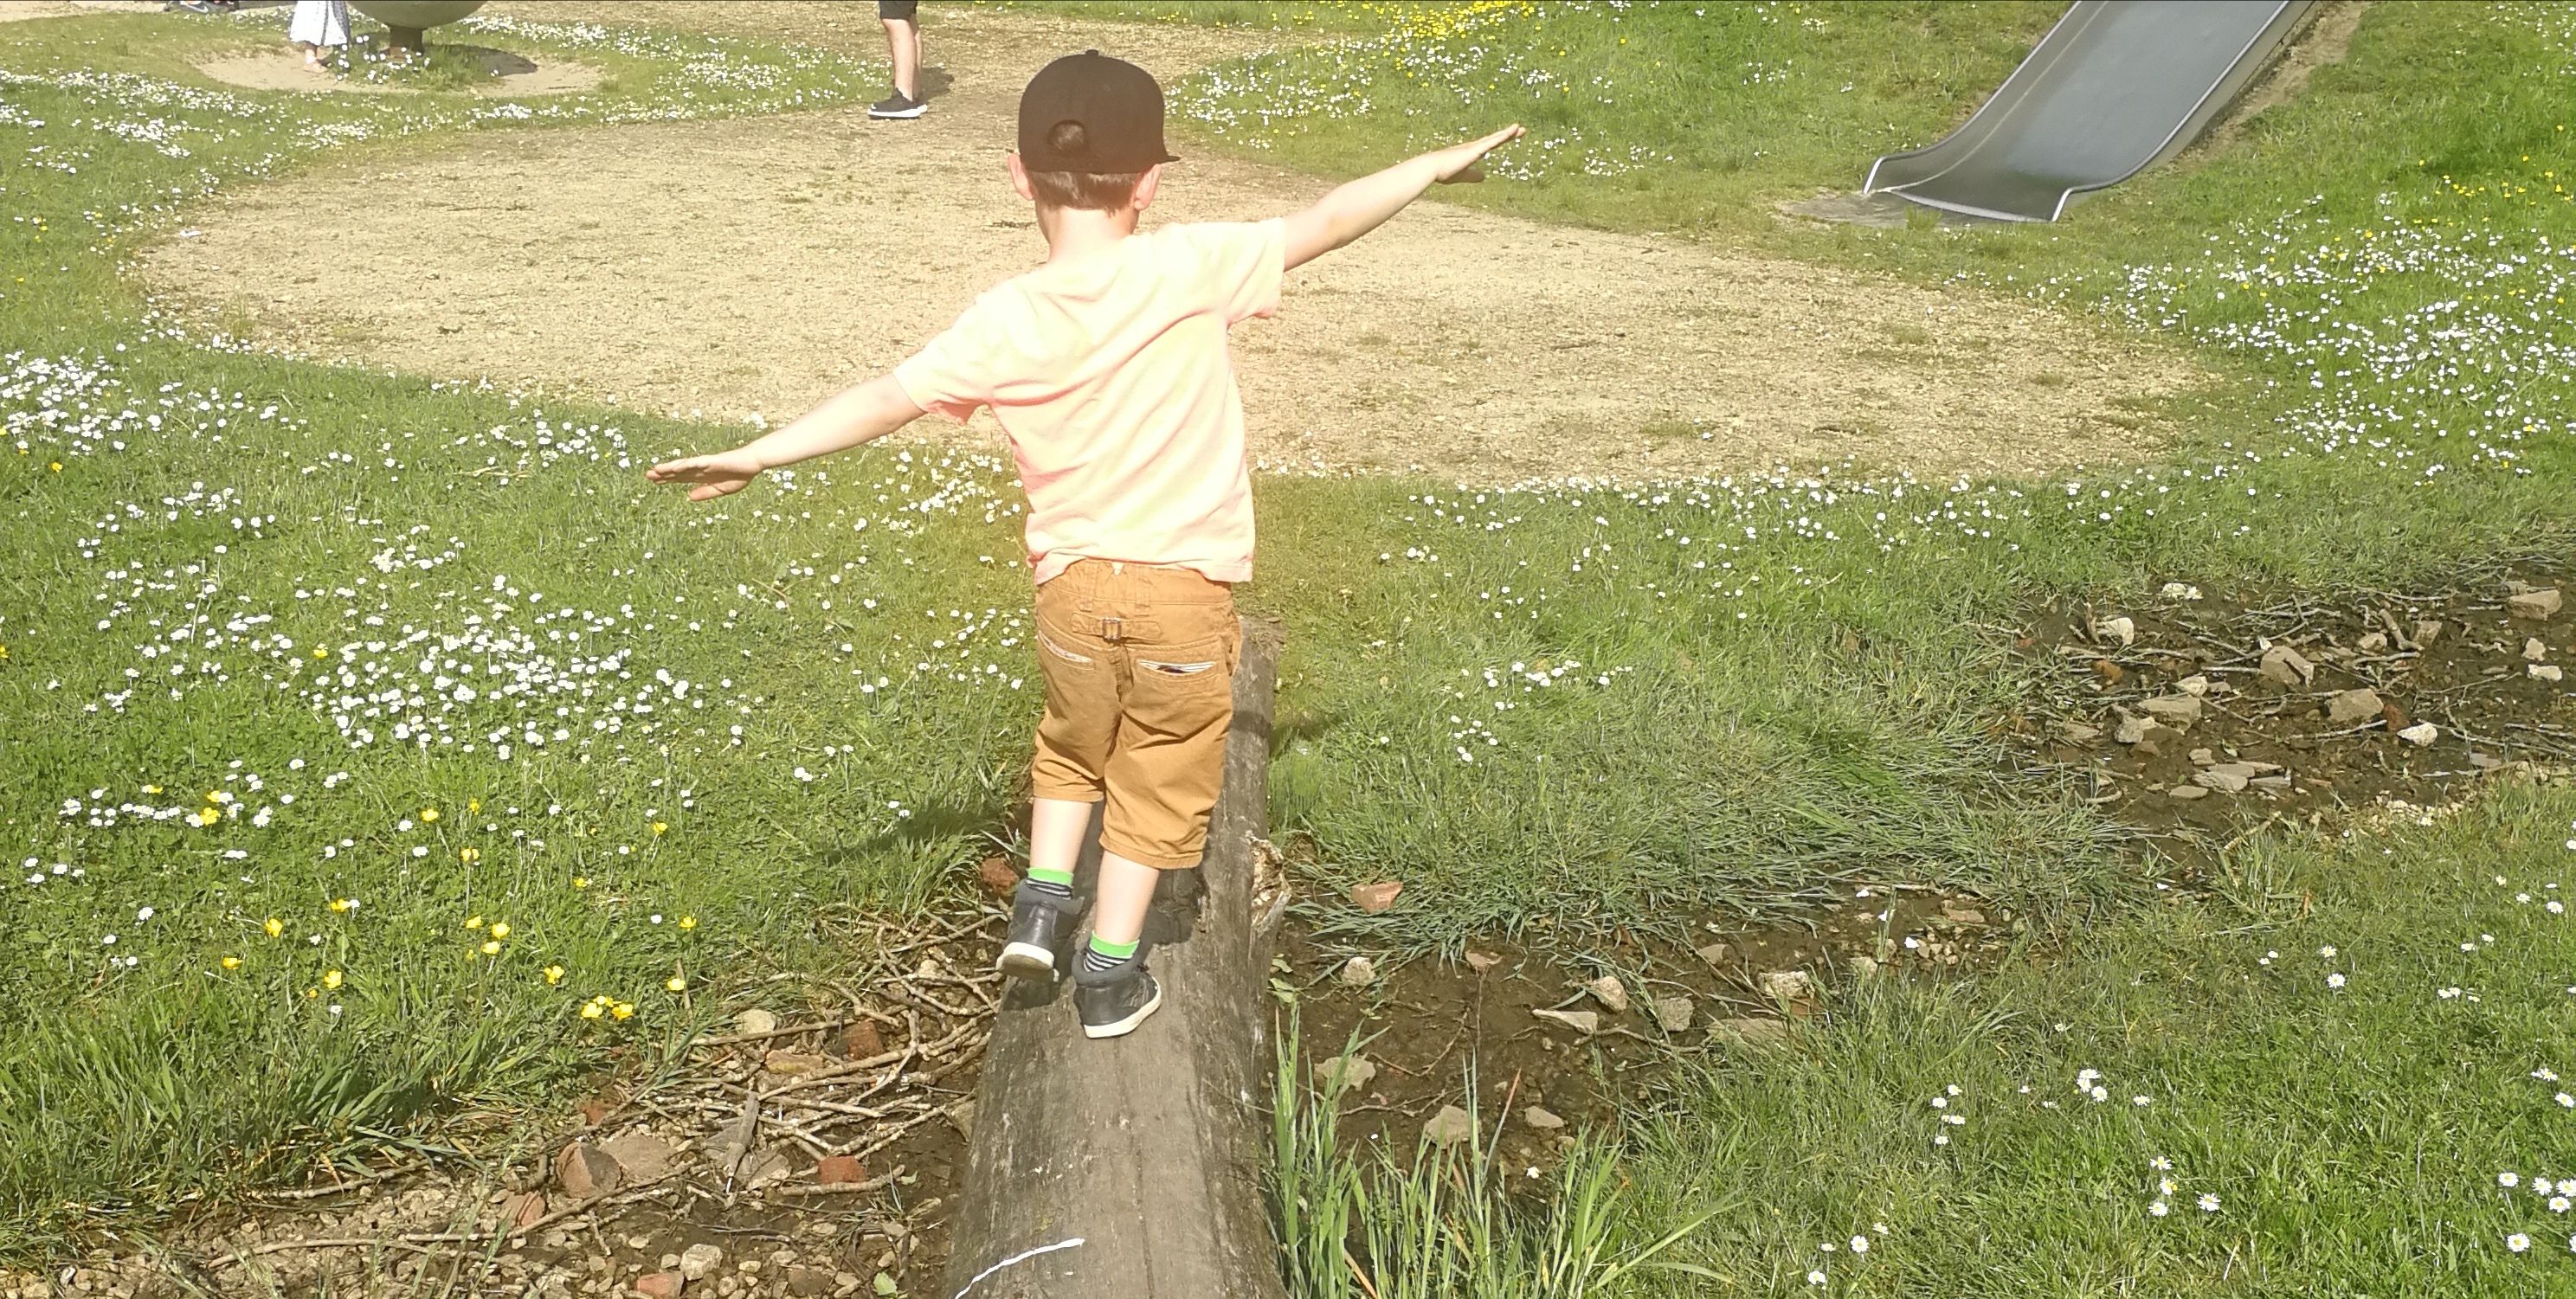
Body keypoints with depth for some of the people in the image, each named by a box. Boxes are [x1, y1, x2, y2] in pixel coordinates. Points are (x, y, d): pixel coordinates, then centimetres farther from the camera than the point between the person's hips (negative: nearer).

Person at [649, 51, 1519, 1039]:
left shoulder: (1004, 321, -8)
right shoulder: (1190, 268, -13)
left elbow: (886, 400, -7)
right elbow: (1323, 224, -7)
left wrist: (756, 455, 2)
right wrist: (1438, 164, 5)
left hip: (1073, 587, 2)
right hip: (1185, 588, -2)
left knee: (1073, 749, 31)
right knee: (1157, 783, 16)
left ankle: (1040, 903, 25)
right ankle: (1109, 976, 23)